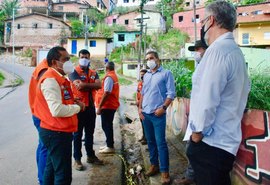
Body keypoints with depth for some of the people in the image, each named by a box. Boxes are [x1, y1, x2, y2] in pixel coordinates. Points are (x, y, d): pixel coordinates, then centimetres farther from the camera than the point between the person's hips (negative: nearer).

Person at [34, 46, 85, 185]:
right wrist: (77, 107, -14)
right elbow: (57, 110, -30)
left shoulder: (58, 78, 13)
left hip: (56, 131, 11)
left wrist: (73, 102, 0)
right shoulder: (50, 79, -20)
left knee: (53, 168, 22)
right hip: (57, 133, -10)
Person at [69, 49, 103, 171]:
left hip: (90, 106, 5)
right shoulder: (74, 72, -5)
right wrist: (92, 85, -9)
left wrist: (84, 85, -14)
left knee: (90, 133, 16)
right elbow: (79, 85, -22)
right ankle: (77, 159, 13)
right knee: (77, 134, 4)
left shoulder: (93, 73, 11)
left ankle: (90, 156, 28)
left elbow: (99, 85, -7)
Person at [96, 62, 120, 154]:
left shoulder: (109, 77, -17)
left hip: (107, 105, -10)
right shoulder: (114, 76, 15)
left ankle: (110, 147, 3)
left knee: (106, 126, -3)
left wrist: (99, 107, -22)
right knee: (108, 126, 17)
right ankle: (109, 144, 25)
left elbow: (106, 93, -24)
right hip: (112, 105, 10)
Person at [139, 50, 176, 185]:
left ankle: (165, 172, 1)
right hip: (145, 113, 6)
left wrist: (163, 107, -17)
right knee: (150, 141, 13)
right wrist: (140, 108, 9)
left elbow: (171, 93, -7)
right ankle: (154, 165, 25)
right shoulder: (146, 75, 15)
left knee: (160, 142, -6)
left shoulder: (166, 73, -3)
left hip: (158, 114, -6)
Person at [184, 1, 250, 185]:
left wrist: (197, 132, -10)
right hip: (226, 141, 10)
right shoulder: (235, 50, 14)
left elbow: (207, 99, -24)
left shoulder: (218, 49, -17)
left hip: (210, 142, -9)